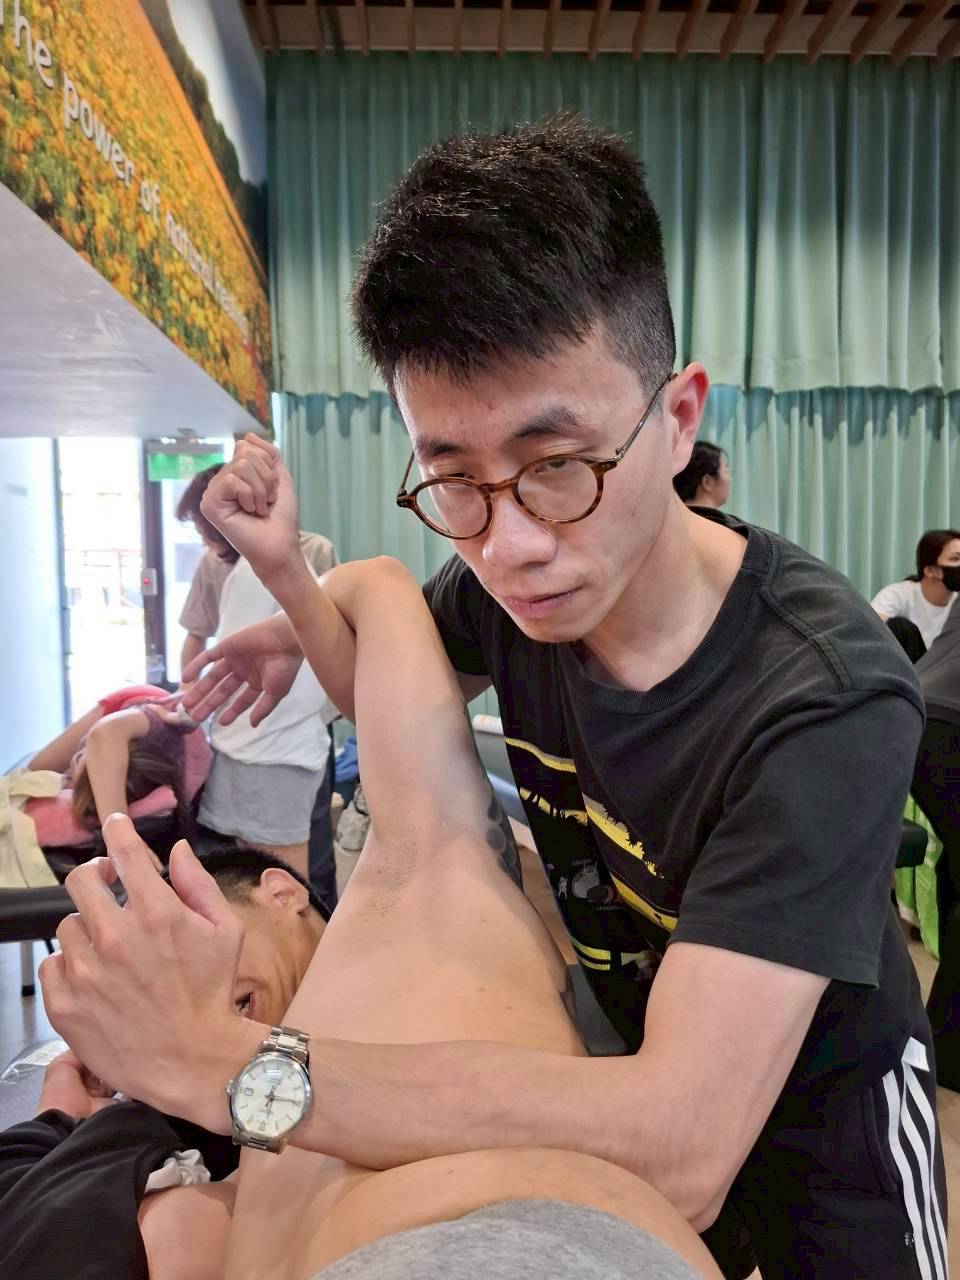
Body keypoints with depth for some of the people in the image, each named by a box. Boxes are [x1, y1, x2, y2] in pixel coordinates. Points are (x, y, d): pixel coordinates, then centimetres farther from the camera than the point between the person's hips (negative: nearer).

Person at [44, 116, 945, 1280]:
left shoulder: (827, 697, -37)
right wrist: (285, 578, -17)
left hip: (822, 1106, -4)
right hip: (628, 1065, 4)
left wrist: (220, 1059, -42)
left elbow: (681, 1150, -42)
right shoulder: (504, 582, -21)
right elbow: (399, 697, 3)